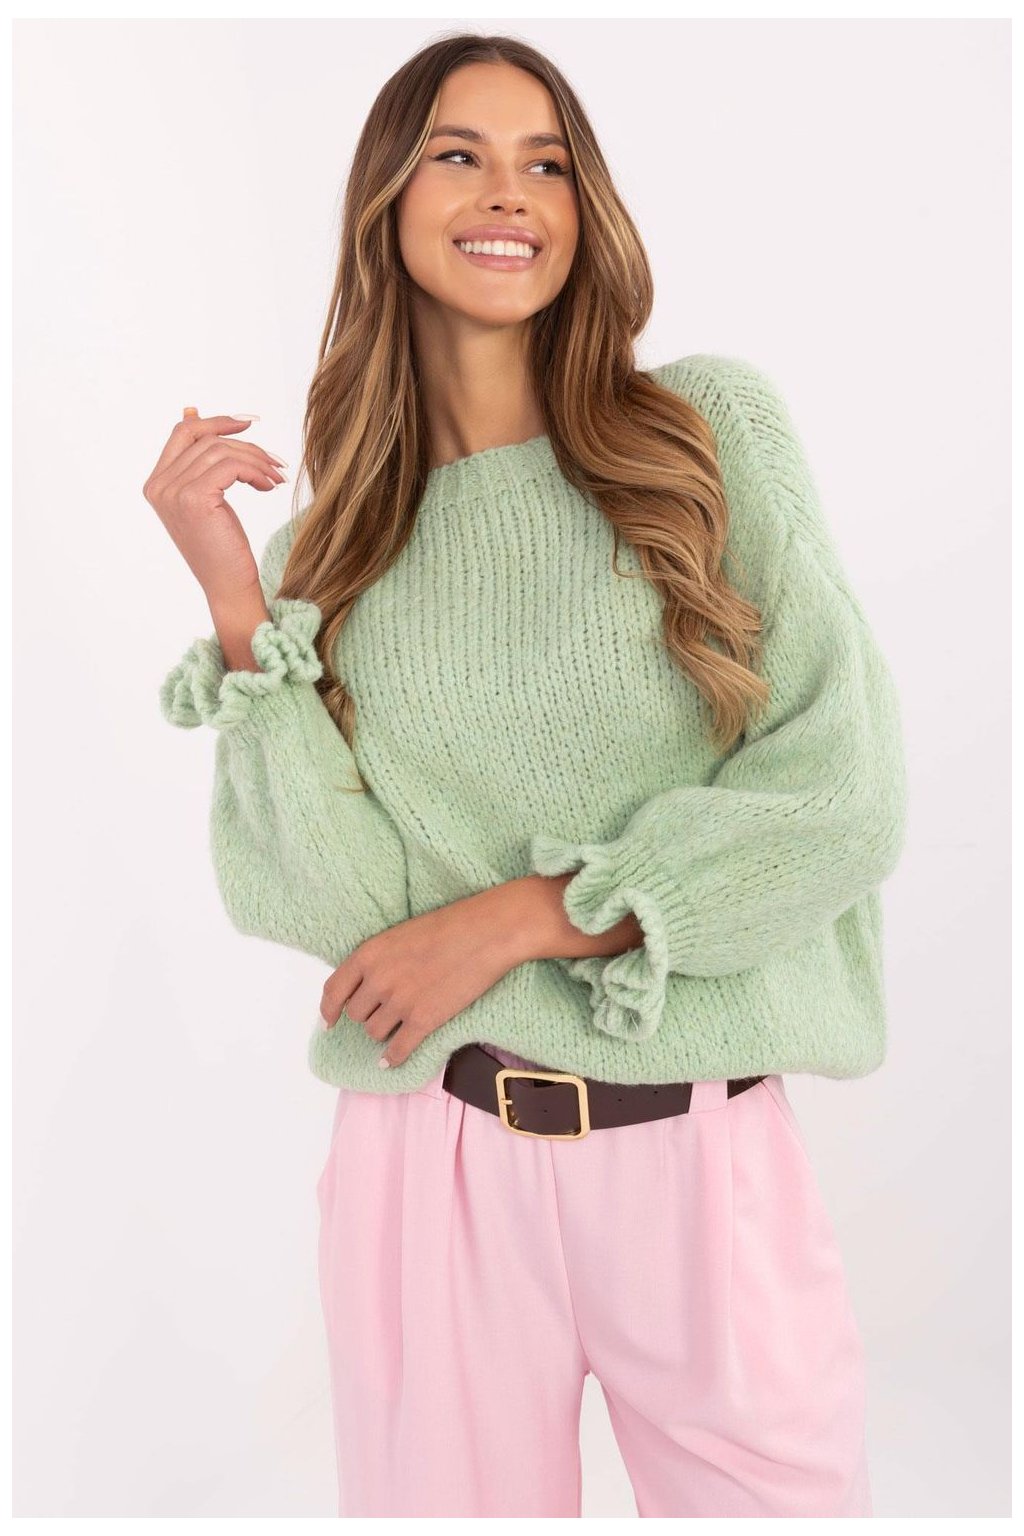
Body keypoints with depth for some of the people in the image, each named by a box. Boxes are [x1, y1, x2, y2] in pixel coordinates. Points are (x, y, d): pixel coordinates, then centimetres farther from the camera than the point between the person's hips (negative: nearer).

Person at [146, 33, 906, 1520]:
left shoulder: (713, 427, -1)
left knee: (780, 1493, 12)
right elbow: (321, 904, -6)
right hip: (432, 1163, 1)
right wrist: (236, 597, -11)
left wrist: (517, 917, -11)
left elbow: (842, 793, -7)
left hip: (707, 1154, -1)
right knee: (445, 1492, 16)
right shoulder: (337, 533, 3)